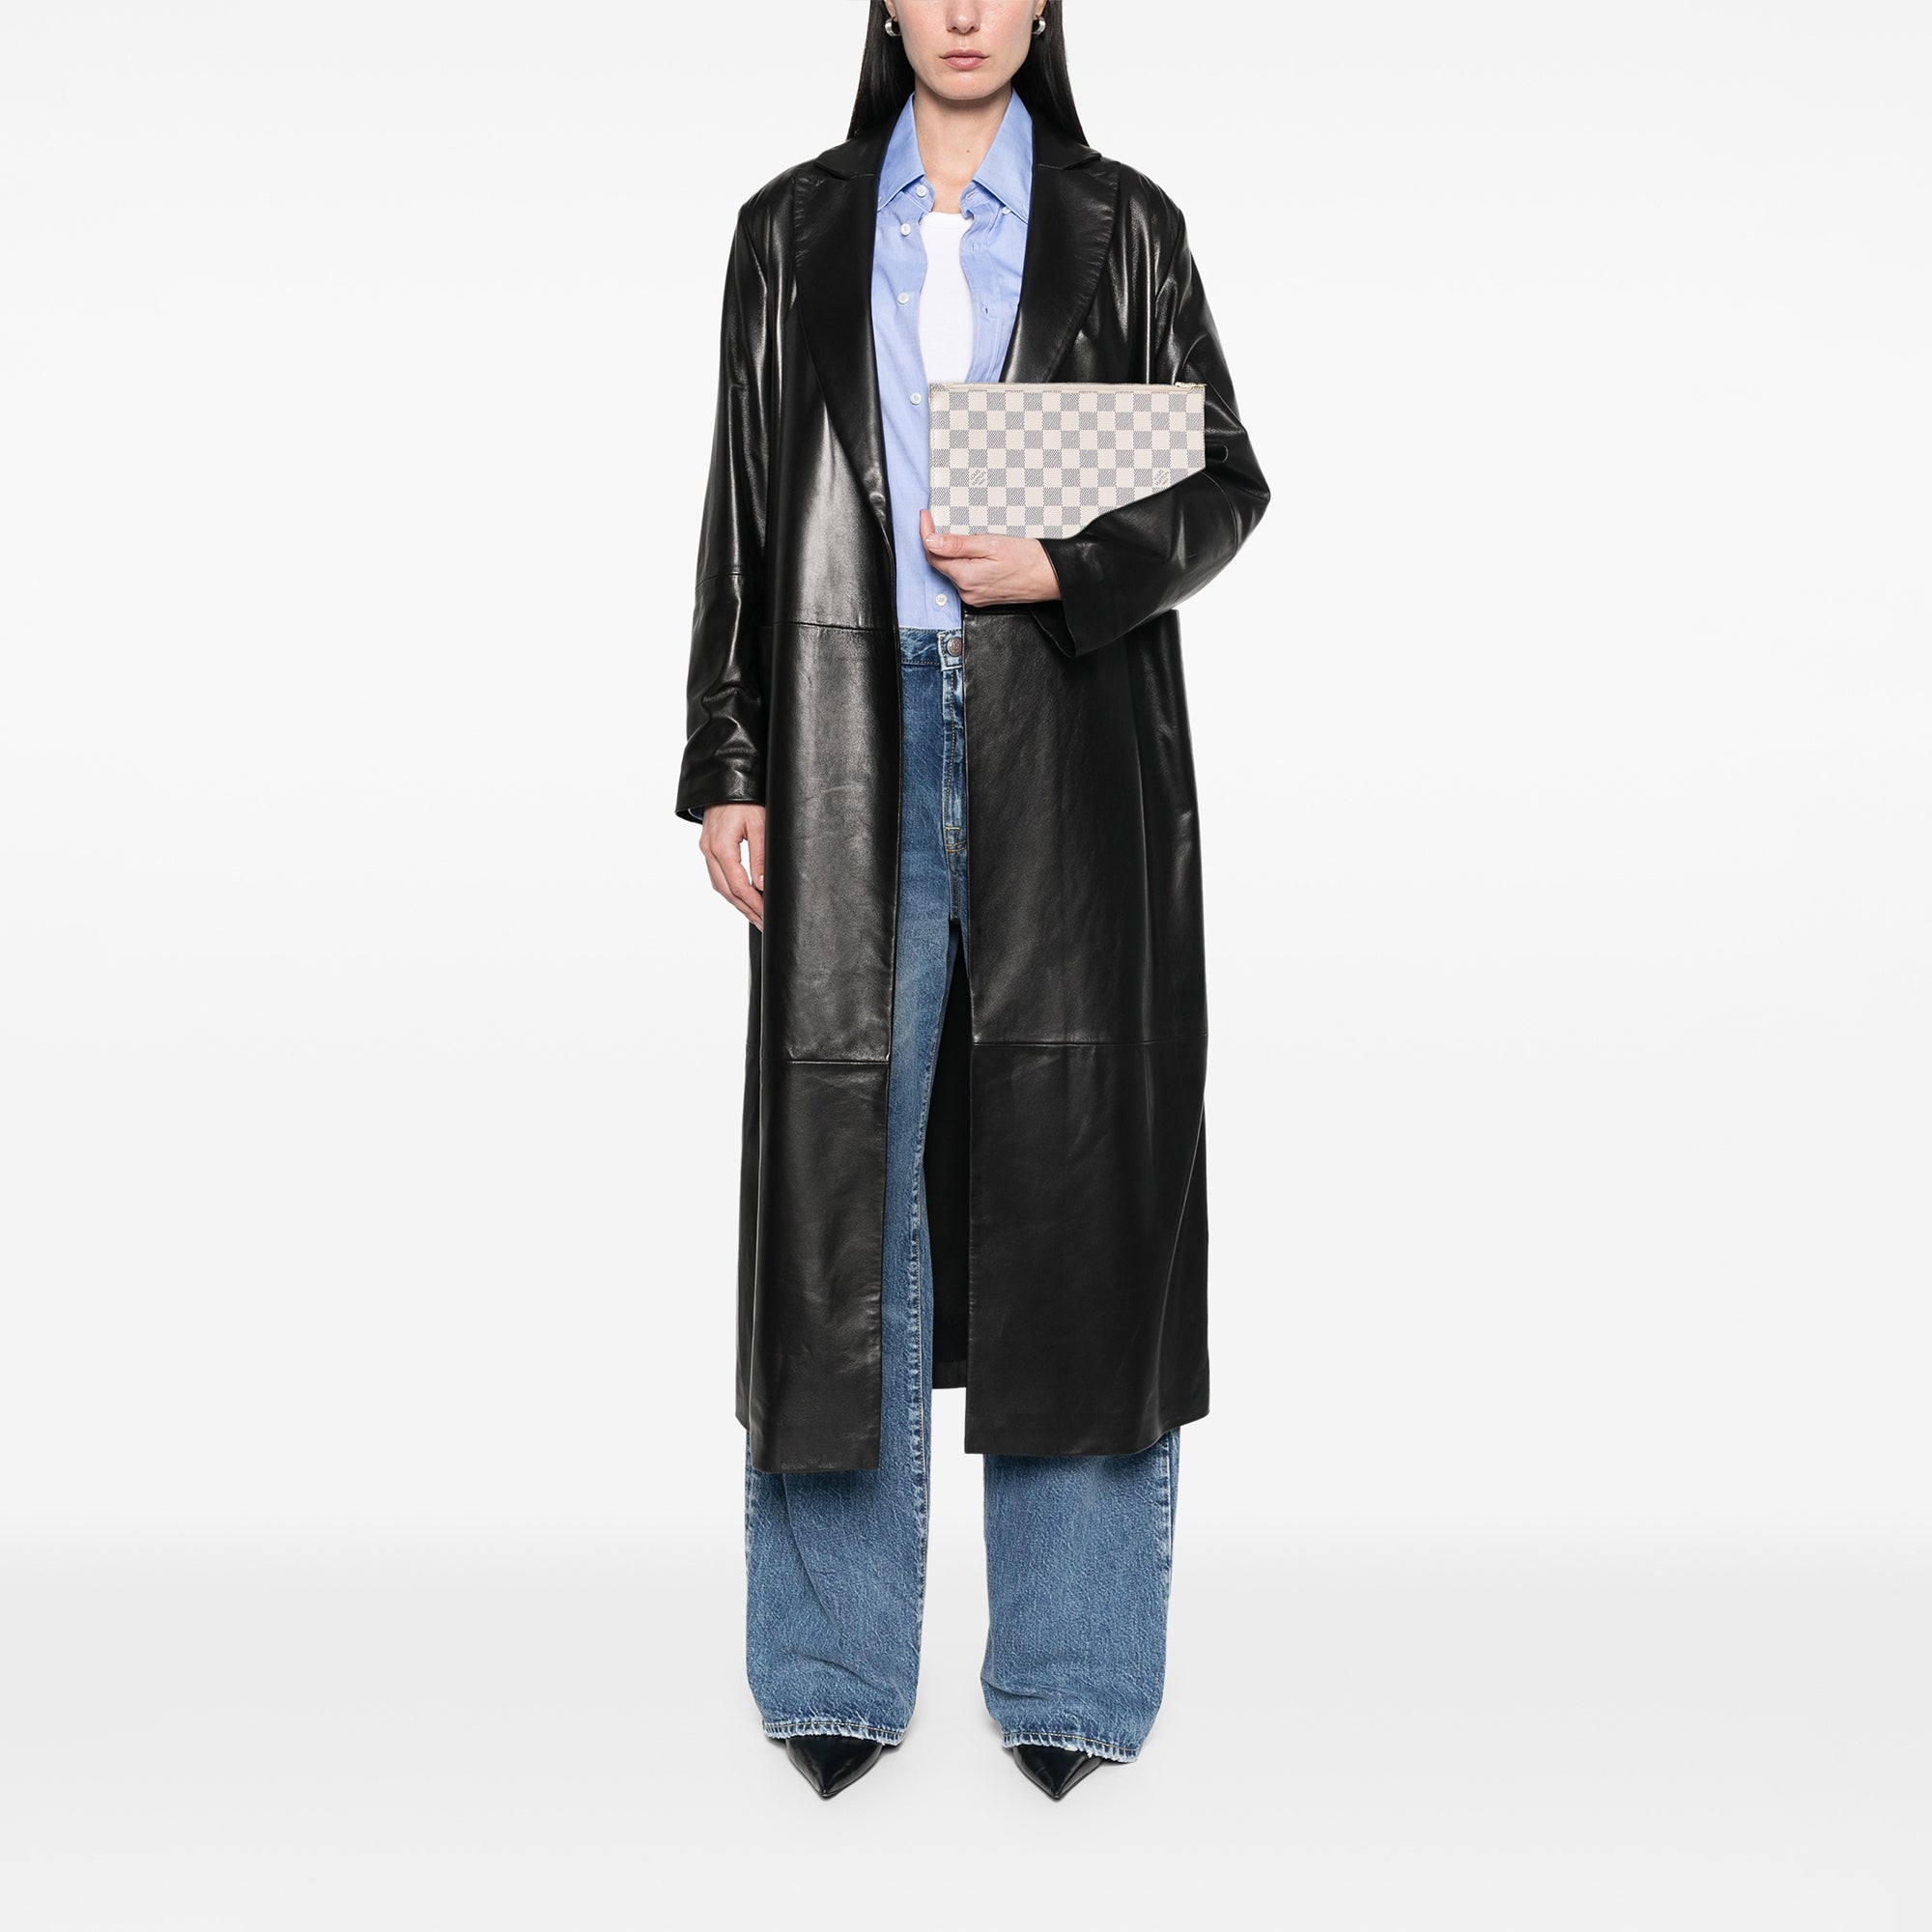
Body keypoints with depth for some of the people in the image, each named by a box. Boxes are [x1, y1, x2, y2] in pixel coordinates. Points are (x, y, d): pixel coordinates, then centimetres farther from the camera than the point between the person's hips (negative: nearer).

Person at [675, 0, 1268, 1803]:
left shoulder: (1120, 227, 10)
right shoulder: (795, 230, 13)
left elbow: (1222, 481, 8)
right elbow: (741, 514, 10)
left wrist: (1068, 568, -11)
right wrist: (727, 770, 2)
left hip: (1066, 759, -1)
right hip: (853, 740, 1)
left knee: (1067, 1159, -1)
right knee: (845, 1155, -1)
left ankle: (1073, 1670, 11)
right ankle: (836, 1664, 11)